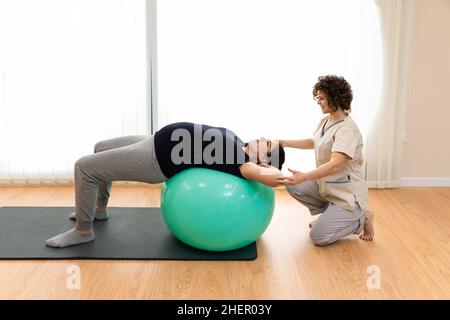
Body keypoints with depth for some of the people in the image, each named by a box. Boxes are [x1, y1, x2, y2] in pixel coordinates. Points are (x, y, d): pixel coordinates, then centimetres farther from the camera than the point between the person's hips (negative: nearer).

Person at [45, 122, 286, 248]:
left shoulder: (240, 163, -22)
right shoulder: (239, 148, 3)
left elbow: (273, 177, -34)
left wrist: (280, 174, -16)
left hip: (157, 160, -10)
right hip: (158, 144, 10)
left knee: (84, 167, -10)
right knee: (100, 149, 26)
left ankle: (83, 231, 6)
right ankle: (99, 209, 40)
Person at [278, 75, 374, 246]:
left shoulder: (347, 129, -23)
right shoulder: (325, 121, 5)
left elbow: (335, 165, -34)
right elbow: (314, 142, 25)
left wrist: (304, 177, -45)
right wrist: (285, 143, 16)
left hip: (346, 193, -9)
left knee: (318, 237, -11)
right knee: (293, 186, -6)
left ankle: (362, 218, 8)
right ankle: (330, 214, 11)